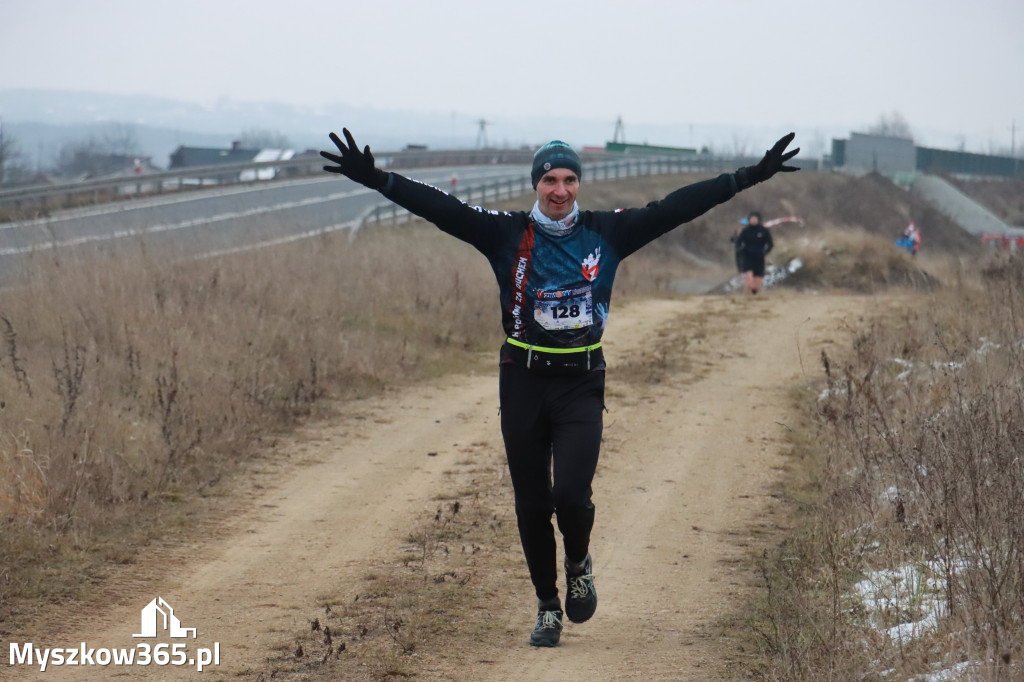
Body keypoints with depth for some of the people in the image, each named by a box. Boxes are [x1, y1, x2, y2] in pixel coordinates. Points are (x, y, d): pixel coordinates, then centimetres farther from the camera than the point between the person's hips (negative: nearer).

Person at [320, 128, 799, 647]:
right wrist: (375, 179, -20)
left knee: (571, 494, -15)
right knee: (531, 503, 6)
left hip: (582, 384, -1)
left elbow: (677, 207, 1)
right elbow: (441, 208, -9)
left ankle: (579, 564, 18)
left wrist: (750, 177, -3)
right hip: (523, 383, 1)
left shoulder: (607, 232, 2)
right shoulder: (507, 233, 0)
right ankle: (547, 607, 22)